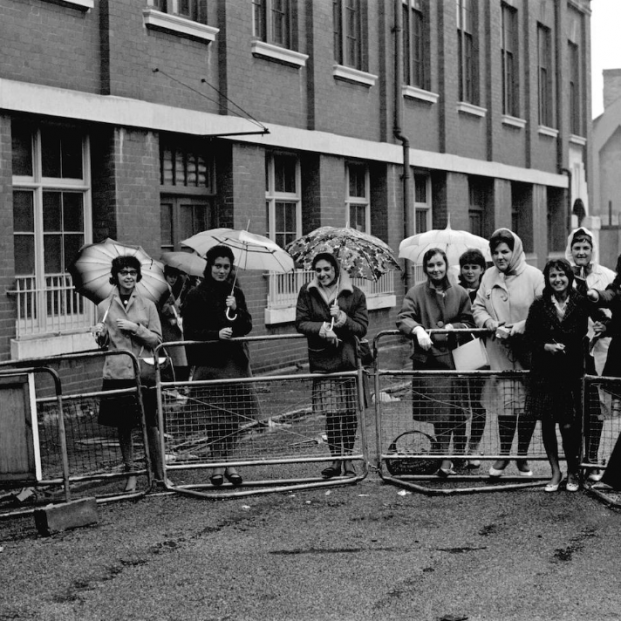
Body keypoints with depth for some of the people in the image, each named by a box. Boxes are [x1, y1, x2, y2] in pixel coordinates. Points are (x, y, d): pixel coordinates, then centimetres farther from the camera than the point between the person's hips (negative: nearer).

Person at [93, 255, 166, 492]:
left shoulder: (147, 305, 5)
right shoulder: (104, 307, 7)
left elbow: (157, 340, 2)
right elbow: (104, 343, 12)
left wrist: (136, 328, -12)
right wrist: (100, 335, -9)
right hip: (117, 373, 1)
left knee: (150, 425, -1)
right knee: (123, 426, 3)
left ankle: (160, 473, 9)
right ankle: (131, 474, 14)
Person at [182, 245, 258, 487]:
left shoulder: (236, 293, 11)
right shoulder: (196, 296, -3)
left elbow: (247, 327, 7)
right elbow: (190, 331, -7)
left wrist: (236, 311, -11)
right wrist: (216, 334, -19)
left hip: (236, 360, 4)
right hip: (210, 364, -4)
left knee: (235, 413, 4)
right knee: (216, 414, -3)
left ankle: (228, 461, 15)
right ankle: (218, 463, 6)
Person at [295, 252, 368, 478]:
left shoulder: (354, 294, 2)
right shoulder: (307, 293, 5)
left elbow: (362, 328, 1)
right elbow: (301, 323, 2)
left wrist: (343, 319, -17)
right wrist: (321, 328, -14)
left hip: (348, 358, 0)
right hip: (322, 360, 0)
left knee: (350, 412, 1)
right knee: (331, 412, -2)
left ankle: (347, 457, 14)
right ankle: (336, 459, 7)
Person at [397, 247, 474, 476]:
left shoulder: (460, 293, 9)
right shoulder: (416, 293, 3)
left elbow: (469, 323, 12)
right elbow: (403, 318, -9)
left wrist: (452, 327, -8)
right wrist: (418, 329, -28)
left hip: (455, 359, 2)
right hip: (428, 360, -2)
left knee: (457, 413, 2)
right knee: (439, 412, -6)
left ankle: (458, 455, 18)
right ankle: (444, 459, 1)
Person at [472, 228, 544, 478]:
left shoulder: (533, 276, -5)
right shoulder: (489, 276, 8)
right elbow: (478, 307, 12)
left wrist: (520, 327, -17)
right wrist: (491, 324, -7)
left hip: (528, 352, -2)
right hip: (500, 352, 2)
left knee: (528, 405, 3)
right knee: (505, 403, -1)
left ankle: (522, 456, 16)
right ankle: (503, 455, 11)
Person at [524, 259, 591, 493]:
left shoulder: (581, 303, 0)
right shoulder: (539, 305, 1)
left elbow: (583, 335, 0)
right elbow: (530, 336, 2)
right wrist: (547, 346, -13)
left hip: (571, 372, -2)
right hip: (544, 372, 2)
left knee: (569, 425, -4)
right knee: (547, 423, 6)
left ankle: (573, 473, 15)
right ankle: (555, 472, 19)